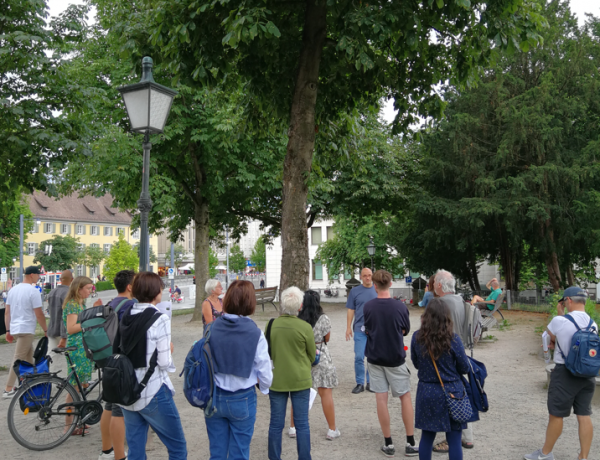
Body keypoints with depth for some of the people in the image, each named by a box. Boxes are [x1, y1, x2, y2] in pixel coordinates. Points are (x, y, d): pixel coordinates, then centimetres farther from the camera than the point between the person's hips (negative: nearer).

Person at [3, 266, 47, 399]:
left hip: (15, 329, 8)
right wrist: (45, 330, -2)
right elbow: (39, 314, -13)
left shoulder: (13, 290, 10)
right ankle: (8, 390, -5)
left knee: (28, 357, 18)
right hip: (26, 330, -8)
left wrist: (8, 330, 17)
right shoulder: (33, 291, -13)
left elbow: (7, 312, 12)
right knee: (18, 360, -6)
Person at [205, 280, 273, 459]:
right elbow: (264, 372, -10)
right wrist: (264, 388, 13)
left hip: (214, 398, 2)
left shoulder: (212, 329, -11)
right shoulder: (255, 333, -16)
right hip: (242, 399, -2)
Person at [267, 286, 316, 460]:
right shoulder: (305, 327, -15)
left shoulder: (271, 325, -9)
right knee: (302, 424, 9)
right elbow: (312, 356, -1)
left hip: (276, 380, 2)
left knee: (276, 424, 12)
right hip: (300, 380, -2)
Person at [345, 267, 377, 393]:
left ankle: (371, 382, 19)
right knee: (359, 357, -3)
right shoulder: (355, 291, 3)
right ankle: (360, 383, 8)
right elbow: (351, 311, 5)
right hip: (360, 330, -1)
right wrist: (348, 328, 0)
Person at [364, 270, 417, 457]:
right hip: (395, 358, -1)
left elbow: (367, 330, 2)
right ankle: (410, 443, 13)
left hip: (375, 358, 1)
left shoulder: (368, 306, -8)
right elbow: (405, 331, 1)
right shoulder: (400, 306, -11)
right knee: (405, 397, 11)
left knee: (381, 399, 6)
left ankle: (388, 444, 11)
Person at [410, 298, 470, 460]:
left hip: (426, 392, 3)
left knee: (426, 437, 15)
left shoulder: (417, 337, -7)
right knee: (454, 440, 8)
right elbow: (464, 368, -4)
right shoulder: (453, 339, -15)